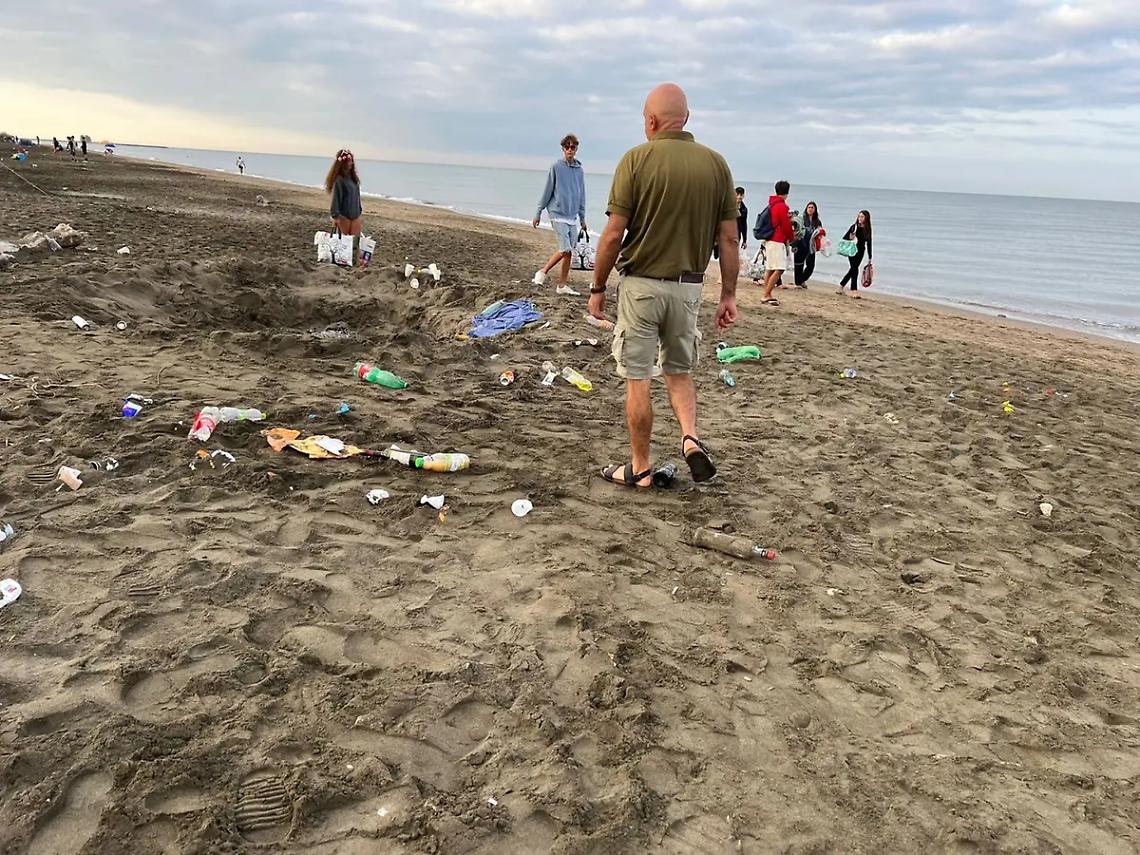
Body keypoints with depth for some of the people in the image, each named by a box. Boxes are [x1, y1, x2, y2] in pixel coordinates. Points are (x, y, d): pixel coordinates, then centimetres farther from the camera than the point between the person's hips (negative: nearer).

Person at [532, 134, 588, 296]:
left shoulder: (579, 169, 10)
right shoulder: (556, 167, -4)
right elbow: (547, 191, -2)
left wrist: (582, 218, 17)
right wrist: (538, 213, -1)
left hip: (572, 216, 5)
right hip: (558, 214, -5)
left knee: (569, 251, 4)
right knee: (565, 249, -13)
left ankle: (563, 285, 11)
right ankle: (543, 272, 4)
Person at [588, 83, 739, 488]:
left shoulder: (637, 158, -9)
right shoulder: (716, 163, 2)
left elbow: (613, 235, -12)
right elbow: (729, 238, 2)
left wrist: (597, 288, -1)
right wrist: (729, 295, 9)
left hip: (640, 283, -3)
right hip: (688, 287, 4)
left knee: (637, 379, 7)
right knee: (679, 370, 23)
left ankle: (639, 468, 16)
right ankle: (691, 437, 1)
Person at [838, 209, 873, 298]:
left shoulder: (867, 230, 4)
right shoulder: (854, 227, -5)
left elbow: (868, 244, 8)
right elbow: (844, 238, -2)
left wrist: (869, 257, 8)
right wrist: (850, 238, -25)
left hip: (860, 252, 4)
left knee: (853, 270, 8)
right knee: (855, 269, -9)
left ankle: (841, 286, 23)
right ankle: (854, 291, -7)